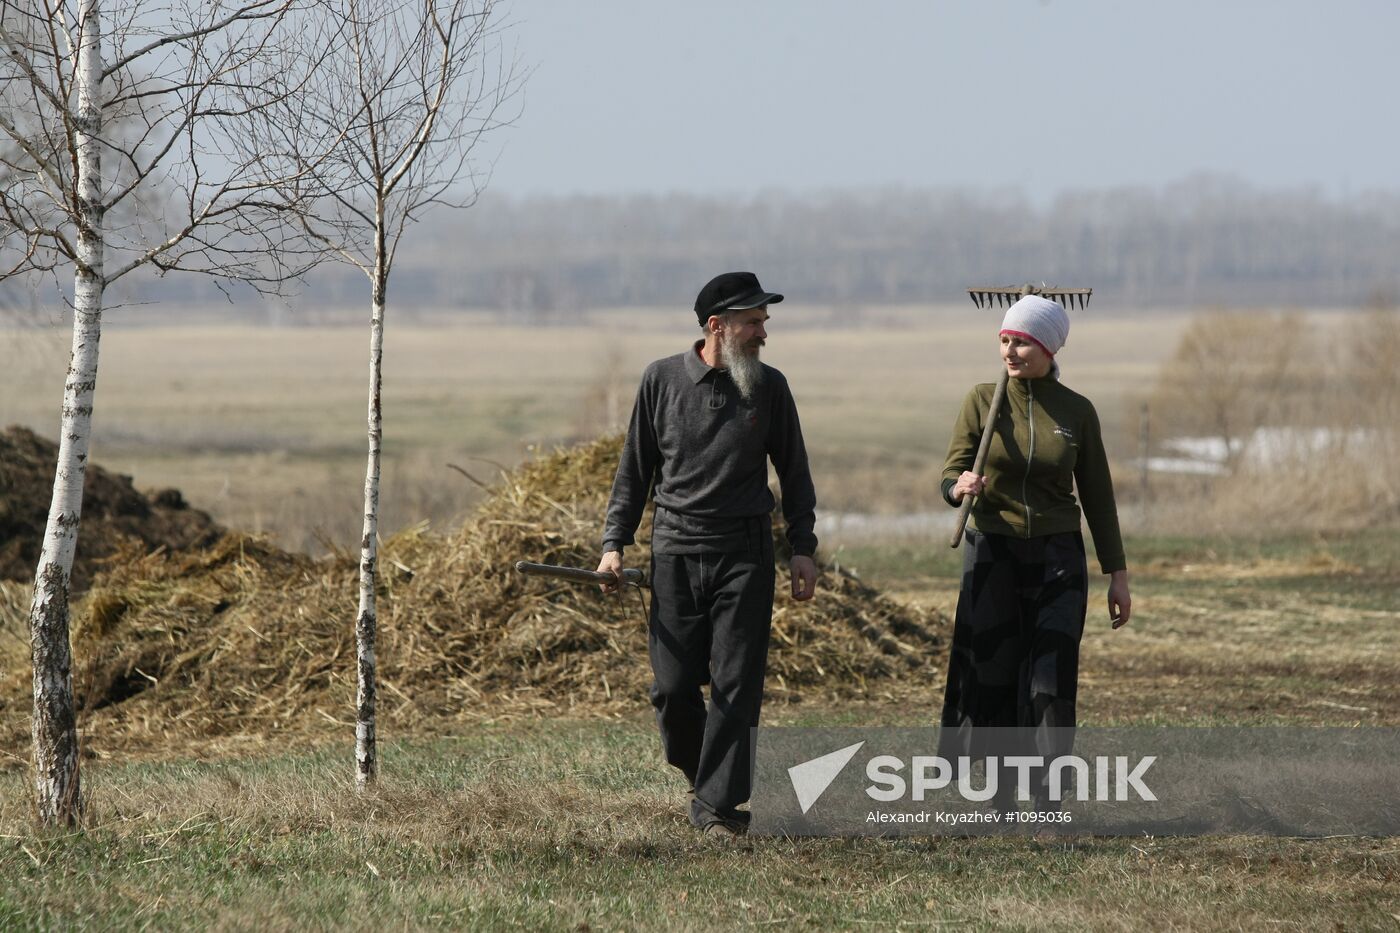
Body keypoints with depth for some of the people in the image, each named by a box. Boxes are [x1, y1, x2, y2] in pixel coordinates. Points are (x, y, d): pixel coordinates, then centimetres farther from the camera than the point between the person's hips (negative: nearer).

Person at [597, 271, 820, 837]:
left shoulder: (768, 387, 4)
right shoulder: (662, 380, 2)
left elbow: (793, 471, 12)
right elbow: (635, 468, 10)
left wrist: (803, 546, 4)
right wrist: (615, 542, 3)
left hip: (745, 555, 0)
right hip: (676, 551, 0)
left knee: (736, 683, -6)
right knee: (673, 684, -2)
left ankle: (716, 804, -3)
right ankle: (700, 772, 24)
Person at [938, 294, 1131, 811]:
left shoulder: (1077, 412, 1)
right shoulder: (983, 401, -1)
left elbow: (1098, 496, 6)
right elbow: (950, 478, -3)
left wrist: (1117, 574, 3)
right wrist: (961, 487, -29)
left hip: (1057, 556, 0)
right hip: (992, 553, 0)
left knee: (1051, 678, -8)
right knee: (991, 676, -1)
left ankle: (1043, 790, 2)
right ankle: (1000, 798, 9)